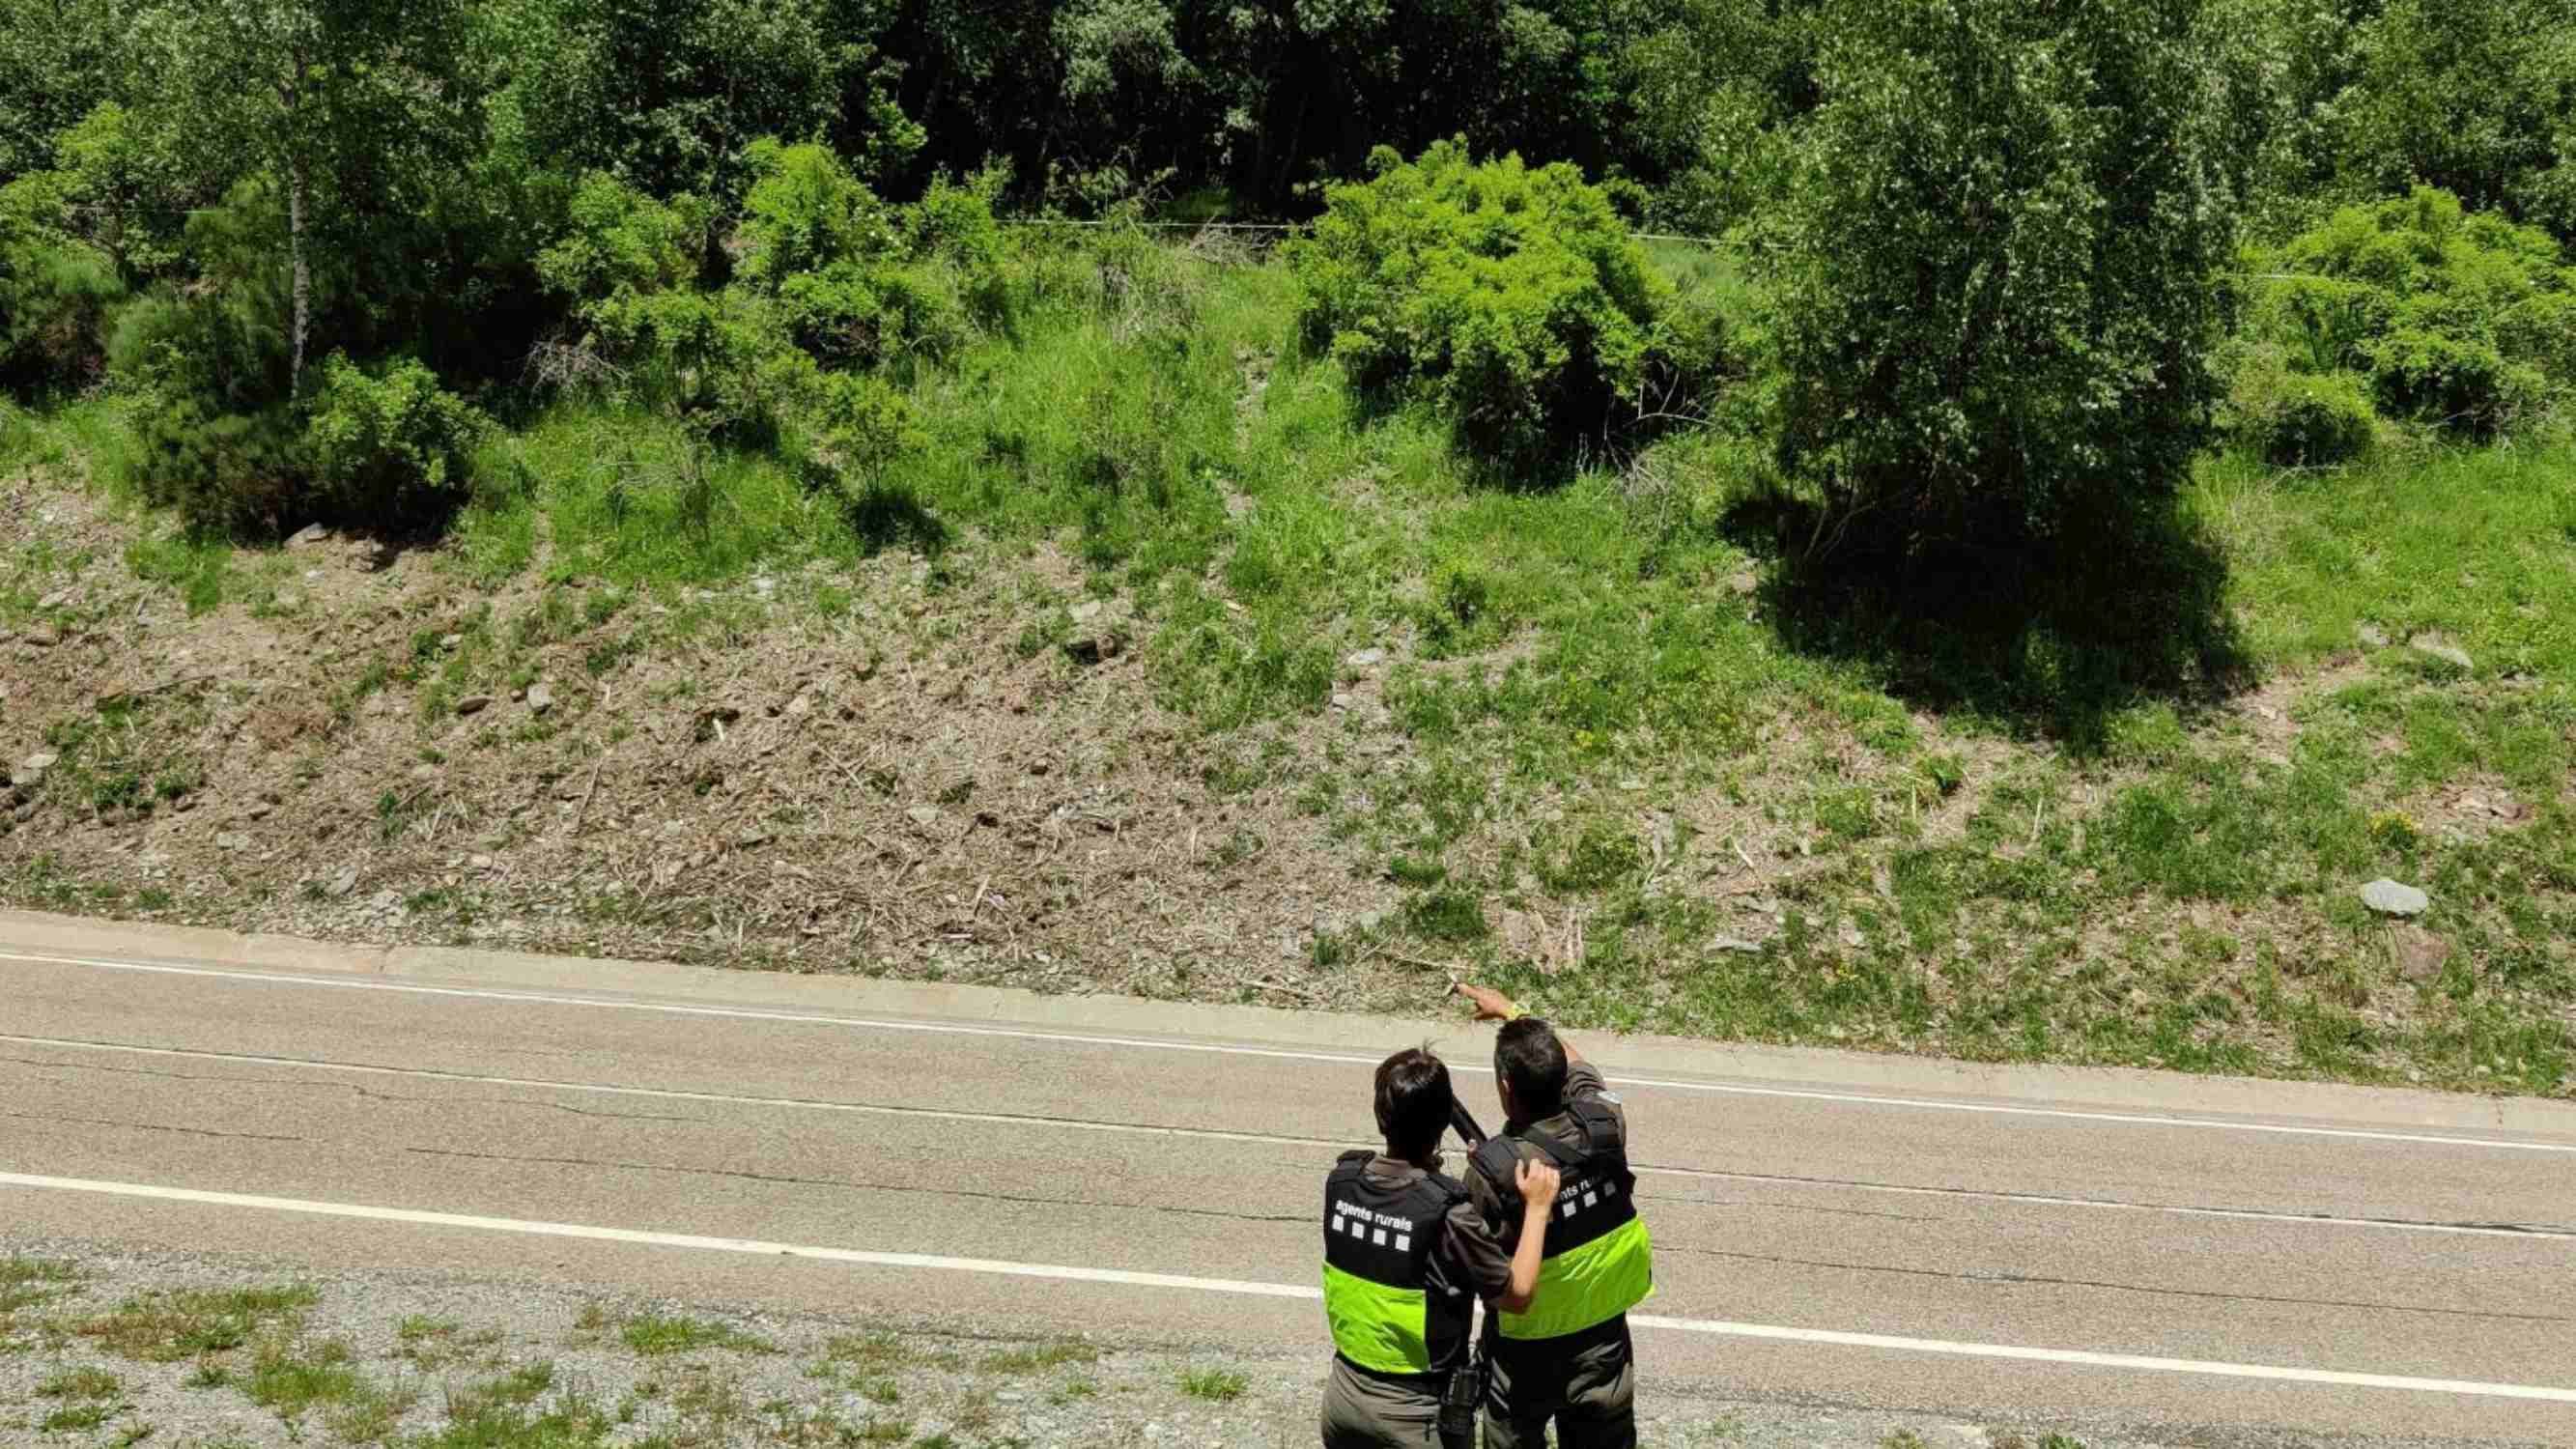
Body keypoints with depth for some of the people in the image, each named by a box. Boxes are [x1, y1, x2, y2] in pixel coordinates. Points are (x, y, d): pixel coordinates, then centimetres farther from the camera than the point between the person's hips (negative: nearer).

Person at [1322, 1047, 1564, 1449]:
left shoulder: (1341, 1181, -9)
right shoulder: (1447, 1214, -26)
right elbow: (1518, 1296, -13)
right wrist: (1537, 1208, -7)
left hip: (1344, 1392, 5)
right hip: (1412, 1413, -5)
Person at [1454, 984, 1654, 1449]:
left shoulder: (1493, 1168, -29)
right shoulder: (1603, 1122, -15)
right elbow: (1573, 1060, 7)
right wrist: (1513, 1012, 21)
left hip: (1528, 1347, -4)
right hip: (1604, 1330, 4)